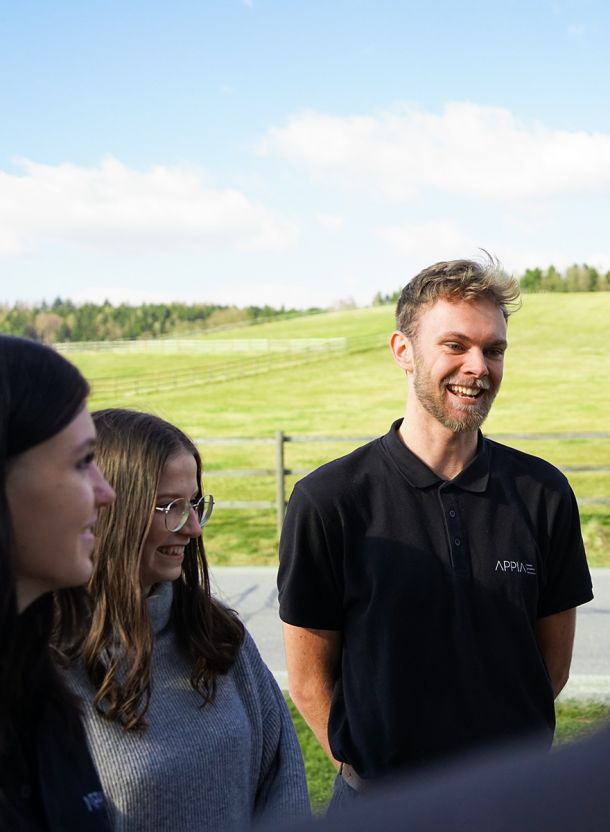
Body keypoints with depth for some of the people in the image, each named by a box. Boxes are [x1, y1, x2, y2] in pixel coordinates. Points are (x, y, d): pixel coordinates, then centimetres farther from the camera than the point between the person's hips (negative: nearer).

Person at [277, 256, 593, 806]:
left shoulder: (544, 494, -6)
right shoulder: (328, 501, -14)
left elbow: (553, 662, 3)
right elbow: (308, 679, -7)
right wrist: (366, 771, -6)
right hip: (378, 798, -2)